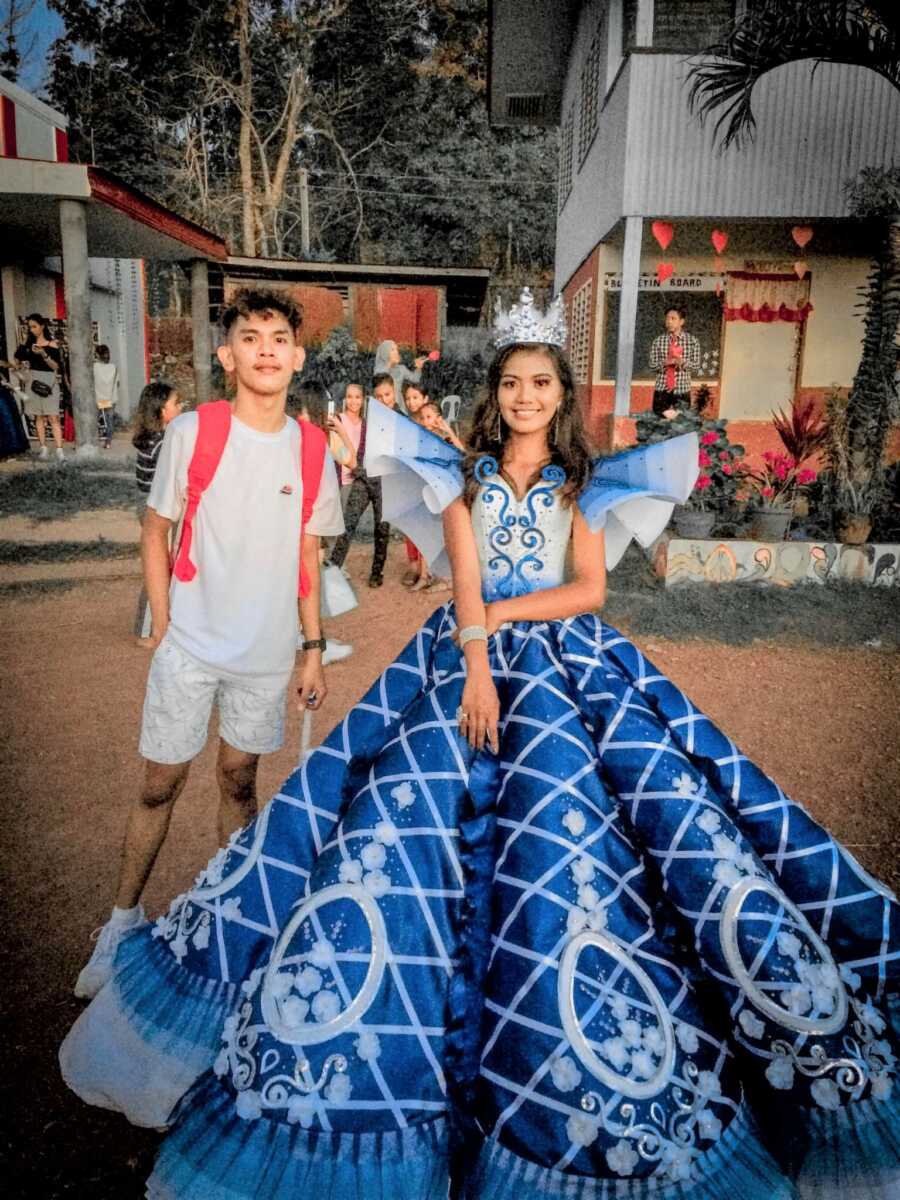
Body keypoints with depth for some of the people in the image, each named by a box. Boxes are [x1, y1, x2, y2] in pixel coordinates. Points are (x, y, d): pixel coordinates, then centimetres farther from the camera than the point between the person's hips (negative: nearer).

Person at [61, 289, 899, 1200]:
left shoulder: (582, 483, 9)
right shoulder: (464, 473, 9)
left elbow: (588, 590, 0)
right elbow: (464, 579, -4)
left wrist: (497, 615, -6)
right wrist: (477, 671, -16)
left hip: (566, 667, 0)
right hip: (466, 663, 1)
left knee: (565, 842, -9)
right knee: (403, 820, -7)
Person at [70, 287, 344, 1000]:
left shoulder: (312, 451, -1)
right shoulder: (191, 432, -8)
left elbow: (307, 555, 6)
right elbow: (156, 534, 0)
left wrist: (313, 648, 6)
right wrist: (165, 629, -4)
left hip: (268, 653, 2)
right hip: (190, 647, -2)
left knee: (239, 780, 16)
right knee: (161, 785, 8)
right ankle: (124, 918, 29)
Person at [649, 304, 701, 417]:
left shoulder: (692, 341, 1)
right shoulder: (658, 340, 3)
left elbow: (696, 367, 2)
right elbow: (652, 364, 2)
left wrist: (683, 362, -17)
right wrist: (665, 362, -19)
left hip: (682, 391, -1)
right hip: (661, 390, 1)